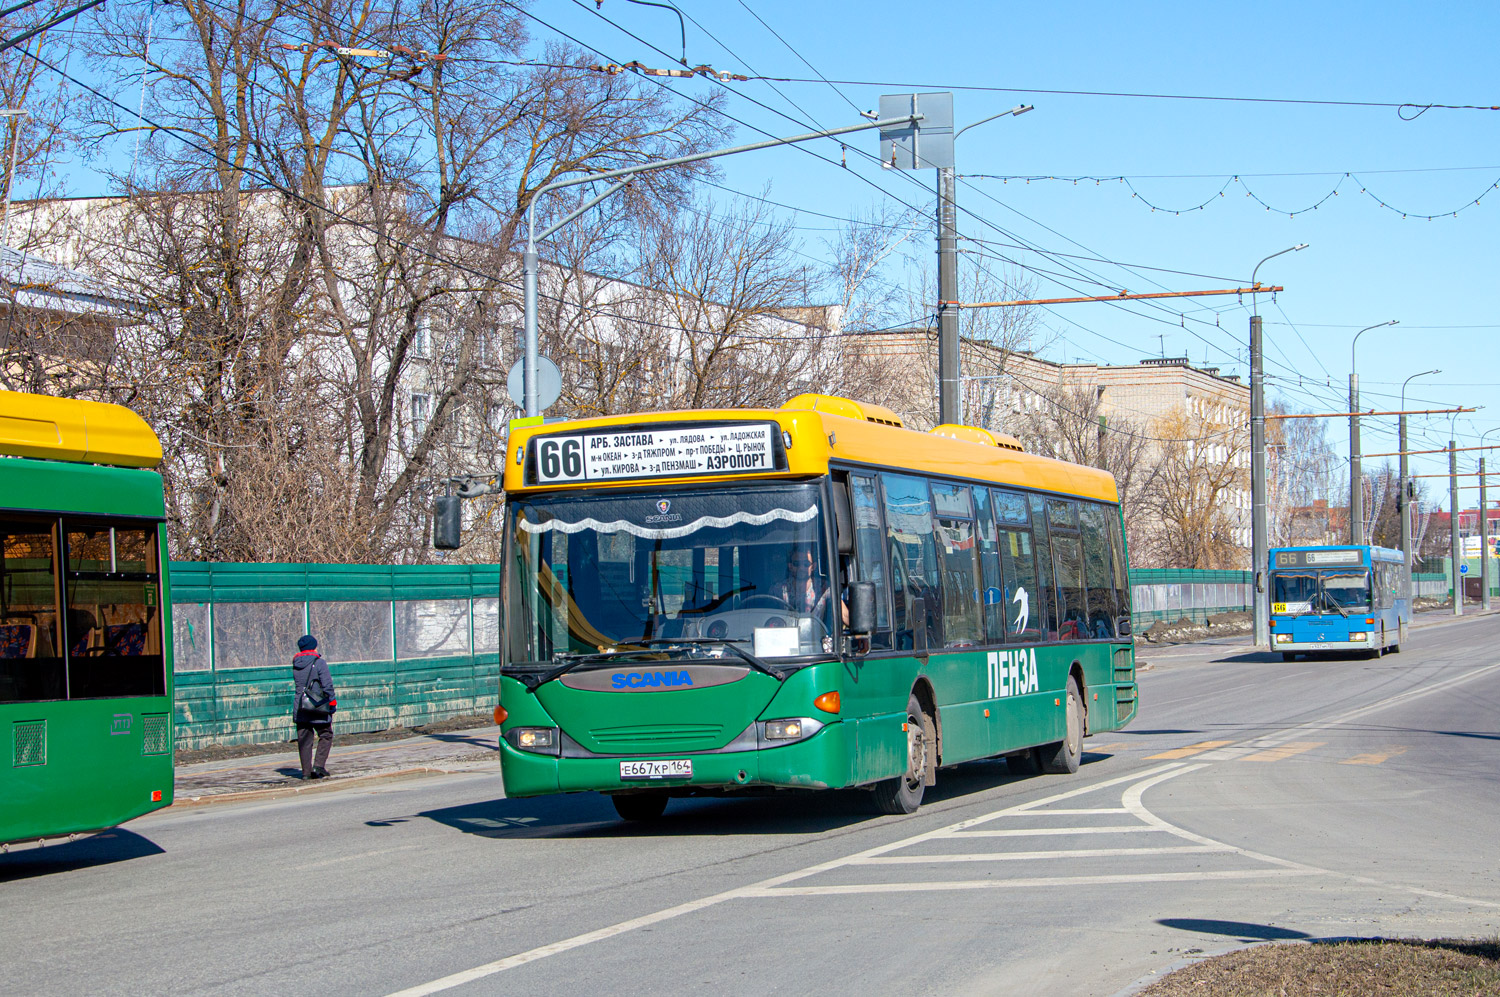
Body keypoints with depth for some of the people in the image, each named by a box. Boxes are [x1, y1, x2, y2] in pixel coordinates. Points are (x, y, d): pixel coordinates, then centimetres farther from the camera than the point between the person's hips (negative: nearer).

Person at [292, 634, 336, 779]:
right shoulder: (319, 663, -10)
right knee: (326, 735, 9)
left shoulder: (295, 665, 7)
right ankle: (318, 765, -4)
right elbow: (327, 685, -12)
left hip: (299, 708, 5)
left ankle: (306, 771, 8)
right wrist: (332, 702, -3)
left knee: (304, 740, 8)